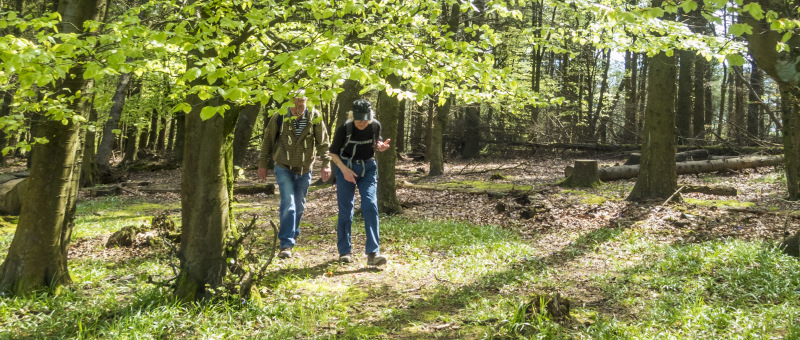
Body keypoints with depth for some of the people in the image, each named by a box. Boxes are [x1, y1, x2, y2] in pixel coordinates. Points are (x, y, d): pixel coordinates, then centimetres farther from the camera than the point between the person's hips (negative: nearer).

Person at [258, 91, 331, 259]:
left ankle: (293, 234, 38)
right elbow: (268, 140, -1)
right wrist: (263, 164, 1)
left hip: (305, 169, 2)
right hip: (284, 168, -2)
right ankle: (286, 244, -13)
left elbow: (323, 142, -6)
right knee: (288, 203, -14)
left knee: (299, 205, 14)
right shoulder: (279, 117, -13)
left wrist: (326, 164, -13)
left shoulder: (314, 117, -11)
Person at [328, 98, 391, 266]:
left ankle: (373, 253, -15)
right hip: (346, 168, -2)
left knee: (370, 206, -14)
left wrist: (381, 146, -11)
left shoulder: (375, 126, -7)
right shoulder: (344, 129, -15)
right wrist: (344, 169, -19)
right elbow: (333, 153, -5)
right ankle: (344, 252, 15)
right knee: (345, 211, 0)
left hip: (368, 168, 2)